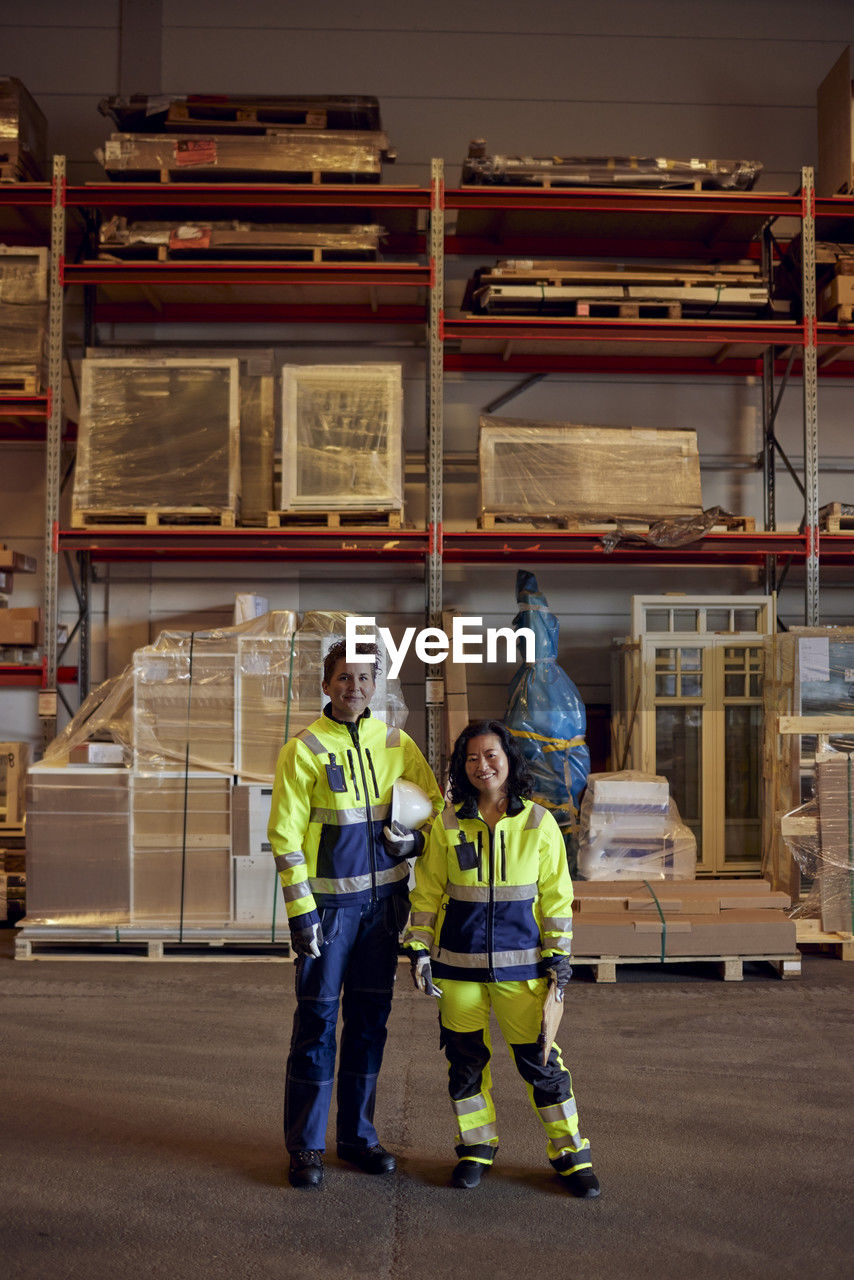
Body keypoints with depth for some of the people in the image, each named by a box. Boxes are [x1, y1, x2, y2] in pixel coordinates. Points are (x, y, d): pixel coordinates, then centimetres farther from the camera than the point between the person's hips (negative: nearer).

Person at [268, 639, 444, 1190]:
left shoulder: (397, 745, 6)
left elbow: (437, 804, 16)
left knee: (370, 1019, 11)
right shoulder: (303, 750, -6)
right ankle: (306, 1146, 11)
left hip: (384, 899, 4)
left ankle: (358, 1134, 25)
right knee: (317, 1019, -1)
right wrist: (300, 910, -13)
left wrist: (417, 838, -6)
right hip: (329, 901, -4)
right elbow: (285, 835, -8)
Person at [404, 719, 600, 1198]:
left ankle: (571, 1152, 18)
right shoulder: (447, 825, 0)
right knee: (465, 1058, 10)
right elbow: (427, 893, 7)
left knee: (539, 1059, 3)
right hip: (459, 962, 1)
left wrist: (559, 955, 2)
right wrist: (419, 948, 2)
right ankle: (477, 1147, 28)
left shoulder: (539, 823, -1)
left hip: (522, 963, -1)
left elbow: (556, 896, 4)